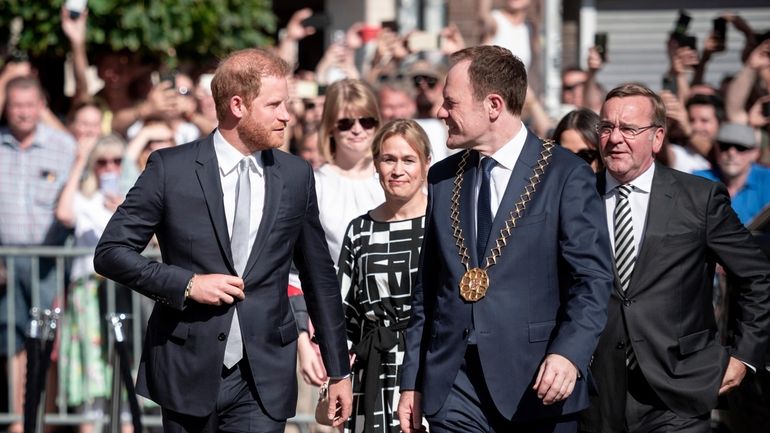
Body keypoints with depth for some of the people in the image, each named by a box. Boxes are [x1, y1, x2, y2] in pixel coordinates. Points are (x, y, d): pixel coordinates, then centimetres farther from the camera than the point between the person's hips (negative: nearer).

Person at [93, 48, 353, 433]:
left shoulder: (296, 176, 6)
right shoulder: (170, 168, -3)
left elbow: (319, 278, 14)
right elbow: (110, 252, -2)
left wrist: (339, 371, 15)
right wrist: (186, 284, -14)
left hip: (264, 378, 1)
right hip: (187, 370, -1)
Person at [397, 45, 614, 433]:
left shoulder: (566, 175, -4)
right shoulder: (443, 178, 13)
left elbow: (593, 279, -8)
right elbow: (427, 288, 16)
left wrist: (569, 353, -23)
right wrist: (412, 381, 12)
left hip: (537, 384, -4)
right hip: (454, 385, 4)